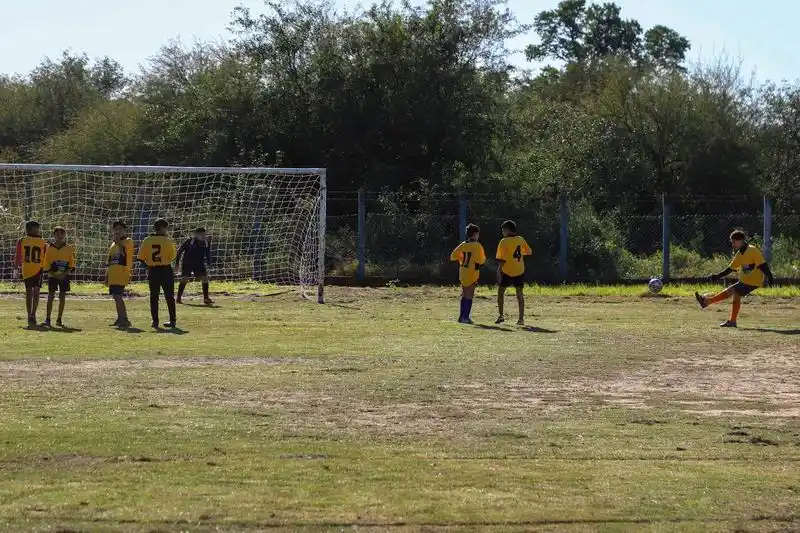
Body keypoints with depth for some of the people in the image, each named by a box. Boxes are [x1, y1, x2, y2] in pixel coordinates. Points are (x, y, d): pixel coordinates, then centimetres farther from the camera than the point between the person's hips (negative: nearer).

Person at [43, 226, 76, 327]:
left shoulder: (69, 248, 4)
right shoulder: (49, 248, 1)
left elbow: (72, 264, 6)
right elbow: (46, 264, 2)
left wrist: (68, 271, -11)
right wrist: (51, 272, -12)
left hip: (64, 276, 1)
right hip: (53, 276, -1)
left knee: (62, 297, 3)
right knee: (51, 296, -7)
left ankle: (59, 320, 10)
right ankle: (48, 319, -6)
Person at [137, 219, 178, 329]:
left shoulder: (147, 241, -3)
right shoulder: (167, 241, -10)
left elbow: (141, 258, -3)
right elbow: (173, 256, -3)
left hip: (152, 271, 2)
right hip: (166, 270, -2)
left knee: (154, 296, 8)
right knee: (169, 296, 7)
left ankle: (155, 321, 5)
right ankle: (173, 320, 9)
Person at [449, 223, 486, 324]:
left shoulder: (463, 245, 4)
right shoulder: (477, 246, -13)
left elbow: (452, 257, 4)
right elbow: (480, 261, -16)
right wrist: (483, 259, 6)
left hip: (462, 273, 6)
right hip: (472, 274, -6)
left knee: (464, 295, 15)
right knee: (469, 296, -2)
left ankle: (462, 316, 17)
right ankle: (466, 317, -5)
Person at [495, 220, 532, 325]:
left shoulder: (504, 241, -13)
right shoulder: (521, 240, 3)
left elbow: (502, 259, -17)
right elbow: (529, 252, 16)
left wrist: (499, 271, -15)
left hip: (507, 272, -4)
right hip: (519, 271, 4)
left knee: (500, 292, 12)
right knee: (519, 294, 7)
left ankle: (501, 315, 7)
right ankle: (521, 318, 2)